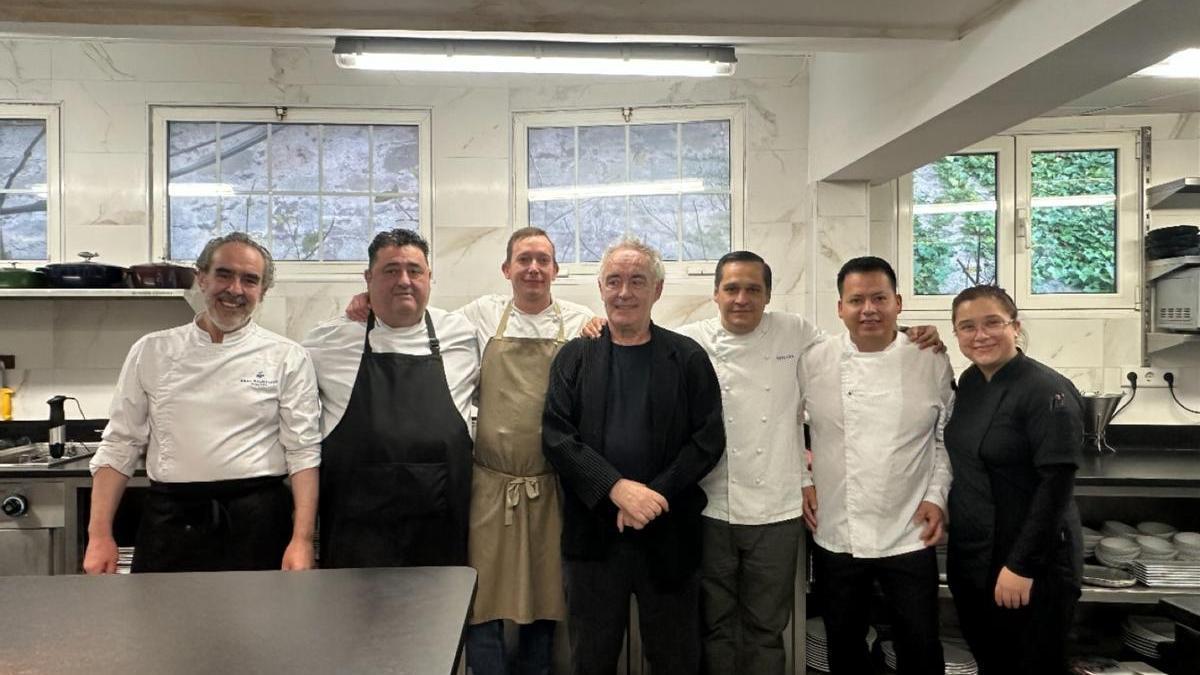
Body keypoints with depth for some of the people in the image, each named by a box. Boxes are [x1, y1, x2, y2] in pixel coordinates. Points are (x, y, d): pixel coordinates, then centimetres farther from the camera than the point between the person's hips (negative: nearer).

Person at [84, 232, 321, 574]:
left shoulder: (288, 358, -1)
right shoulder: (151, 351, 6)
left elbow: (303, 452, -4)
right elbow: (120, 446, 7)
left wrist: (302, 540, -12)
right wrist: (100, 535, 1)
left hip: (257, 524, -2)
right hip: (169, 521, 2)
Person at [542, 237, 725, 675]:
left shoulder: (688, 358, 2)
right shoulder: (574, 358, 5)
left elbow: (709, 439, -3)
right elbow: (556, 436, -4)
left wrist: (653, 496, -15)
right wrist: (617, 488, -17)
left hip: (667, 533, 0)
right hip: (592, 531, 1)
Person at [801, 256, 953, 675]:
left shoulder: (932, 362, -3)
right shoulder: (814, 363, -3)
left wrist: (937, 495, -3)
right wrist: (801, 481, 1)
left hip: (908, 535, 0)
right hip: (835, 535, 1)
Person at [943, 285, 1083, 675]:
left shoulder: (1047, 392, -17)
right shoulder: (969, 382, 5)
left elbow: (1056, 486, -21)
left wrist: (1021, 566, -21)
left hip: (1033, 566, -7)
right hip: (970, 557, 7)